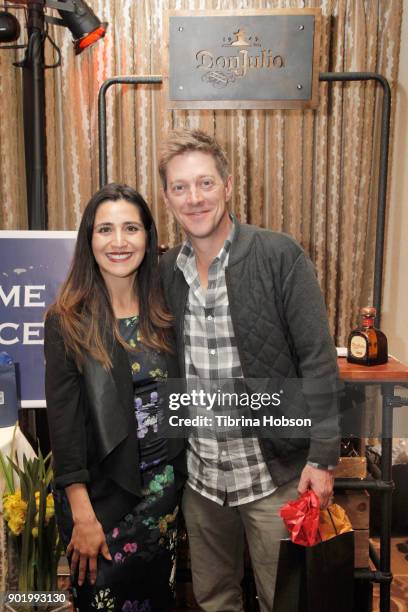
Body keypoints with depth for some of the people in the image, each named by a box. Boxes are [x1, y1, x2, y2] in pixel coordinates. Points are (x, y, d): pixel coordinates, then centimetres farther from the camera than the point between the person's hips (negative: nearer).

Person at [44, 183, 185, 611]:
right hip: (101, 490, -3)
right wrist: (82, 515, -13)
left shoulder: (164, 312, -1)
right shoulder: (68, 320, -12)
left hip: (164, 484, 3)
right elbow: (63, 419, -12)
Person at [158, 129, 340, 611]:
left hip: (274, 473, -4)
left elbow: (317, 360, -12)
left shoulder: (280, 257, -13)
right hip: (199, 474, 4)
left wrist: (322, 457, -14)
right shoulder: (165, 271, 1)